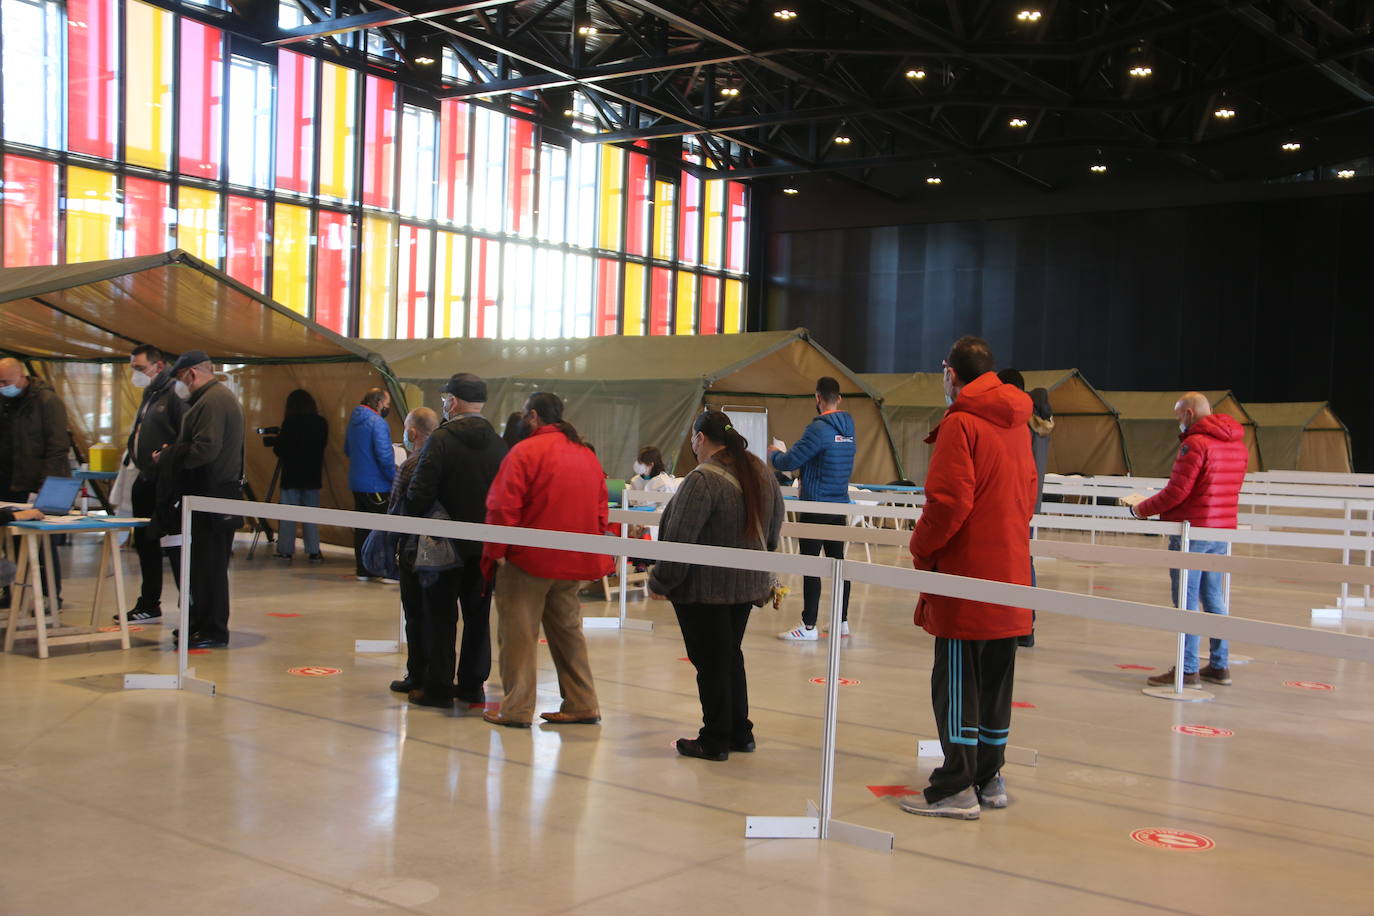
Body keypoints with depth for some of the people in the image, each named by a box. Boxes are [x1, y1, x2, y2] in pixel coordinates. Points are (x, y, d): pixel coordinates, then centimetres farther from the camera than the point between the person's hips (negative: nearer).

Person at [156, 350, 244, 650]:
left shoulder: (212, 401, -15)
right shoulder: (222, 397, 19)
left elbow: (205, 449, -24)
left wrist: (168, 457, -11)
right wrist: (172, 452, 10)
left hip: (212, 496, -10)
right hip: (218, 493, 10)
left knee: (209, 565, -5)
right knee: (207, 564, 15)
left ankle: (213, 631, 0)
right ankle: (202, 623, 22)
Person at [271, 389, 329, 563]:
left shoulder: (290, 422, -13)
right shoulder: (321, 423, 0)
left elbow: (279, 449, -10)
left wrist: (275, 440, 12)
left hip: (292, 474, -4)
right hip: (313, 474, 4)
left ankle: (286, 550, 5)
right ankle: (314, 551, 5)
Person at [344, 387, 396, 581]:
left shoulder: (354, 420, 10)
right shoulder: (377, 423, -17)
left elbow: (347, 449, 21)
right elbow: (384, 456, -23)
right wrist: (394, 477, -12)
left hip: (357, 483, 9)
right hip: (376, 485, -9)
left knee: (362, 528, 14)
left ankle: (363, 570, 19)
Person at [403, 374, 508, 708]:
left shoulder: (441, 439, -14)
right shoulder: (498, 444, 0)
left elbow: (419, 494, -18)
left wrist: (410, 522, -2)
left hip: (446, 543, -4)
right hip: (485, 545, 4)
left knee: (441, 615, 5)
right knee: (478, 616, 13)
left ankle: (438, 686, 9)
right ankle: (473, 684, 19)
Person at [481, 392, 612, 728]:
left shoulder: (525, 451, -10)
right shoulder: (588, 455, 12)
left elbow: (503, 507, -16)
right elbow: (600, 510, 14)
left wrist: (496, 551, -8)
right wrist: (586, 550, 16)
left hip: (528, 560, -7)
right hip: (573, 562, 7)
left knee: (518, 633, 2)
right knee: (568, 630, 16)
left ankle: (517, 709, 4)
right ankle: (582, 704, 18)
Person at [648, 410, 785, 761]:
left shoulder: (703, 479, -21)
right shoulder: (760, 472, 6)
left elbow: (680, 538, -22)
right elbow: (774, 525, 16)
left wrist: (660, 582, -12)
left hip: (705, 587, -8)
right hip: (747, 584, 8)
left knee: (710, 662, 3)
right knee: (731, 656, 19)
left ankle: (715, 741, 11)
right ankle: (740, 733, 26)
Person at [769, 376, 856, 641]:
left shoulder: (819, 428, -16)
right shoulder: (848, 428, 8)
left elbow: (789, 462, -15)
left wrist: (773, 453, 8)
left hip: (816, 507, -8)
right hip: (840, 505, 8)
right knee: (837, 562, 12)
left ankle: (809, 626, -2)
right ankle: (842, 622, 18)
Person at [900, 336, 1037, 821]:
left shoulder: (961, 424, -12)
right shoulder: (1016, 423, 12)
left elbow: (949, 502, -19)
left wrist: (921, 548, -5)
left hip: (966, 578, -8)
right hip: (1010, 573, 8)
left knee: (956, 682, -1)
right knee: (995, 680, 14)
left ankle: (957, 788, 3)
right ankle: (989, 778, 22)